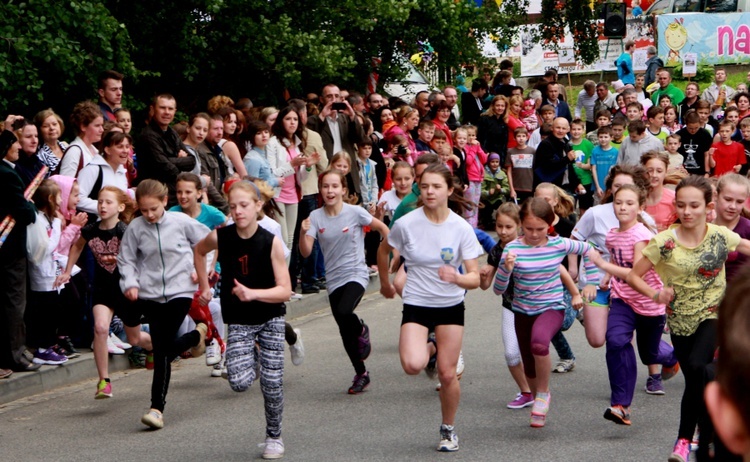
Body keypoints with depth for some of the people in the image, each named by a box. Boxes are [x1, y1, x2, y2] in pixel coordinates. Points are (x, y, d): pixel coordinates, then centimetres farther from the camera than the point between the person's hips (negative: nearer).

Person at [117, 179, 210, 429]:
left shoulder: (181, 221, -5)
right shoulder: (135, 227, -3)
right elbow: (125, 259, 6)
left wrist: (199, 268, 1)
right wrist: (130, 283, -8)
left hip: (179, 291, -3)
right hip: (149, 293, 3)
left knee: (163, 349, -8)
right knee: (163, 348, 5)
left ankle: (157, 408, -3)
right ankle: (196, 336, 39)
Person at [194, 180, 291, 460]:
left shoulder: (272, 243, -16)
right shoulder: (220, 237, -10)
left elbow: (285, 291, -16)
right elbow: (199, 251, 14)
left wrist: (254, 293, -31)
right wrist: (204, 286, 9)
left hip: (270, 318, -1)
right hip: (239, 321, 1)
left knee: (272, 384, -1)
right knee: (239, 383, -16)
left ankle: (274, 436, 23)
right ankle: (253, 358, 19)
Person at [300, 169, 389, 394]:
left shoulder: (355, 212, -10)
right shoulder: (316, 217, -4)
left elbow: (382, 228, 5)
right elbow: (306, 252, -11)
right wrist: (304, 232, -28)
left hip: (356, 274, -3)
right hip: (333, 280, 3)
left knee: (343, 312, -31)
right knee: (345, 333, 8)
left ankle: (361, 330, 2)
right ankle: (361, 374, 26)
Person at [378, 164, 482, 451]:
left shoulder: (461, 228, -11)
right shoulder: (406, 224, -12)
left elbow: (474, 278, -12)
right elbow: (383, 250, 10)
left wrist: (457, 278, -33)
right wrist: (385, 283, 20)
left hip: (451, 306, 0)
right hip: (416, 305, 0)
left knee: (447, 374, 0)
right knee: (413, 365, -23)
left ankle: (448, 429, 26)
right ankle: (430, 351, 15)